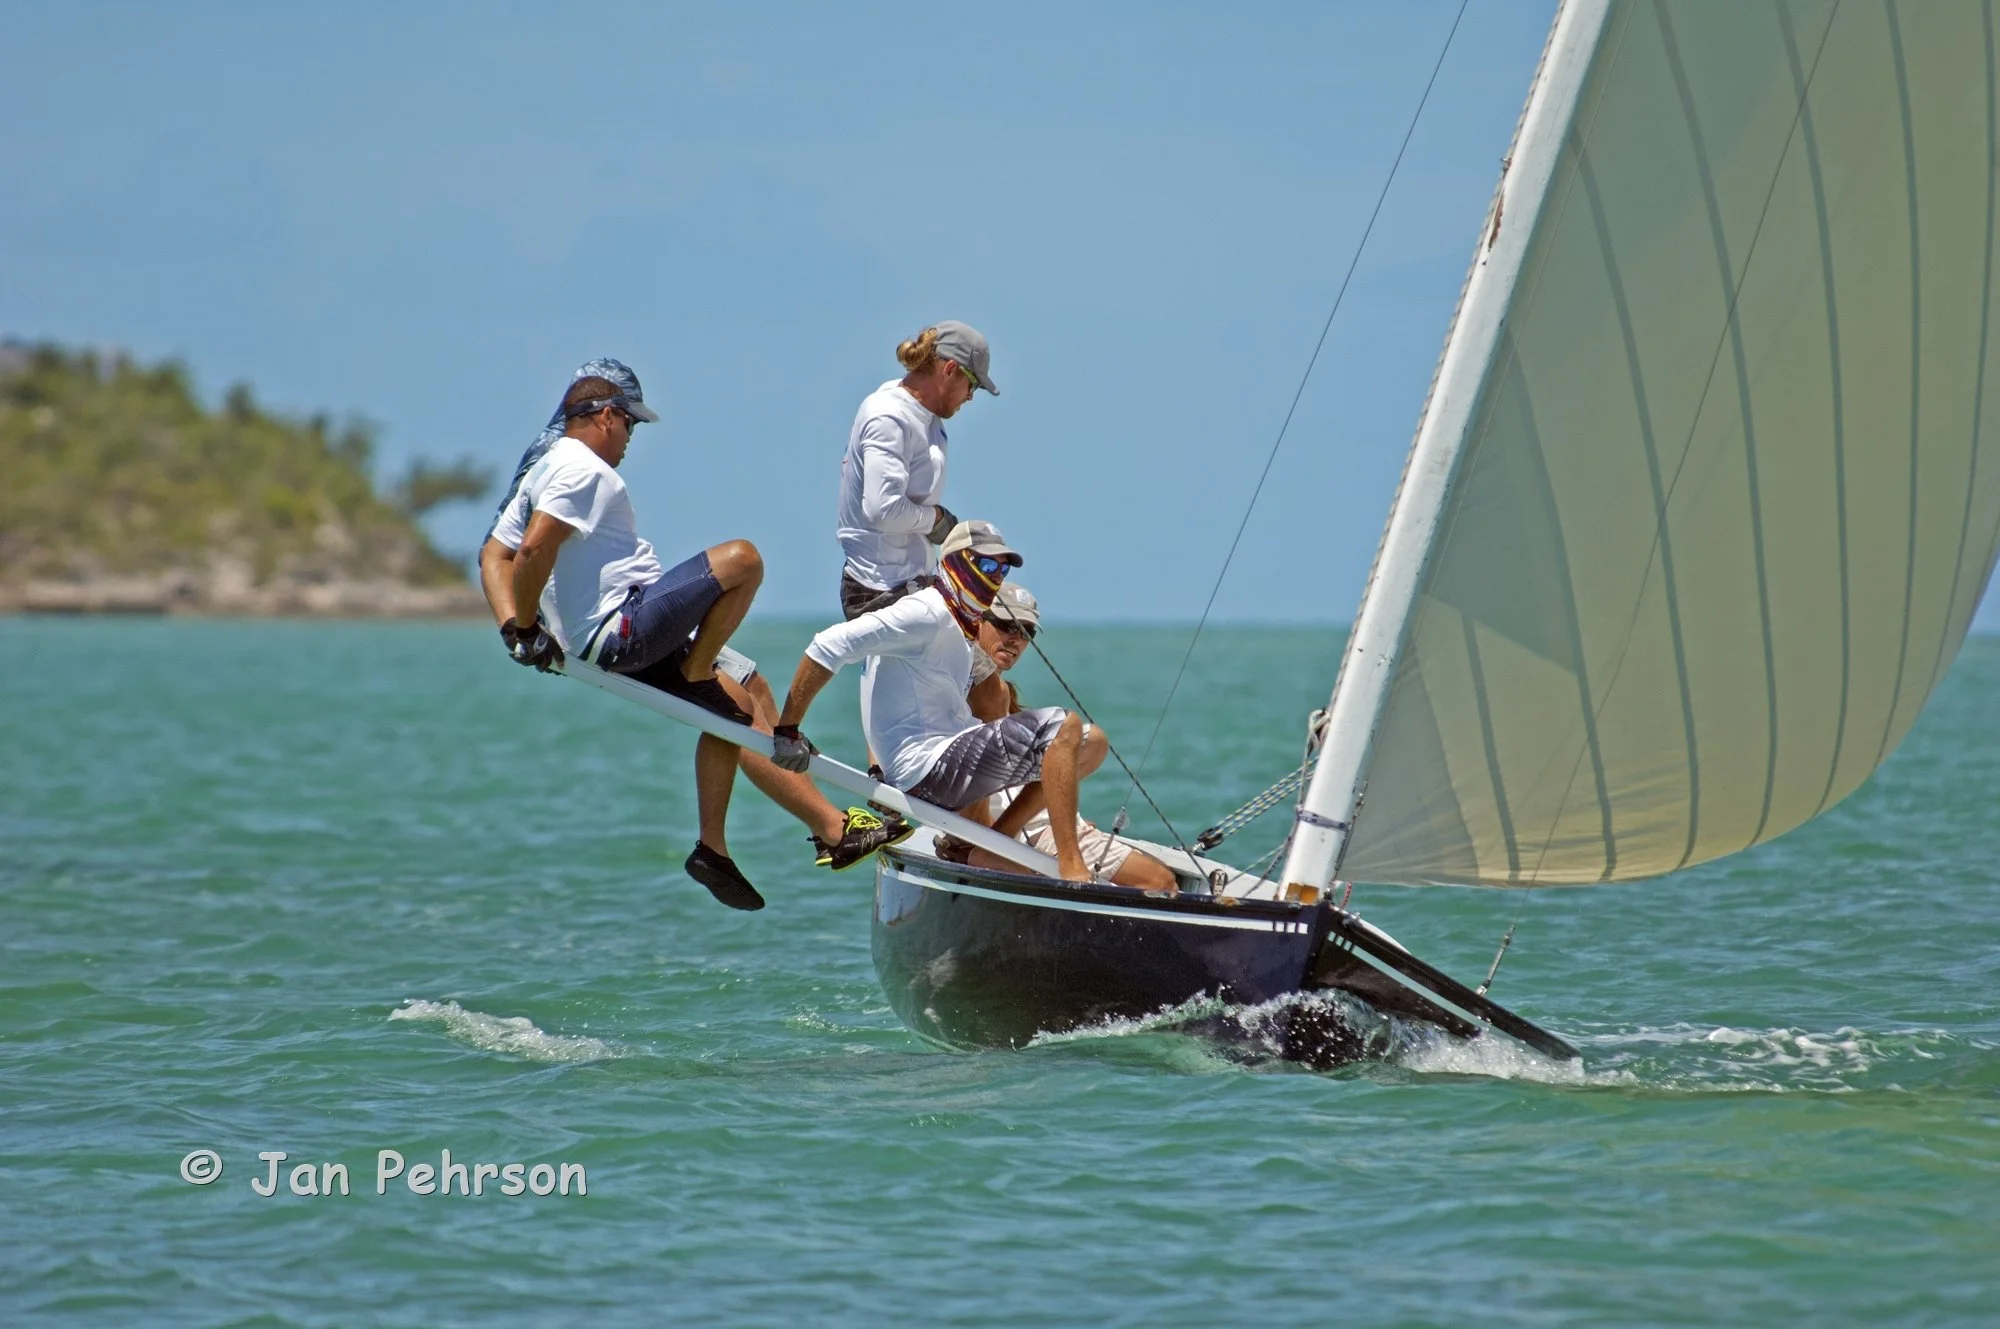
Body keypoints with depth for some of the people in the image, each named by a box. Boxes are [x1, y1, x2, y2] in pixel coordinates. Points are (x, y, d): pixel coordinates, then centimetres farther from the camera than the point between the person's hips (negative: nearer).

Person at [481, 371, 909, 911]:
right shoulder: (584, 470, -11)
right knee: (741, 560, -16)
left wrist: (513, 625, 4)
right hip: (624, 625, -11)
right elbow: (535, 548, -24)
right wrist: (525, 628, -14)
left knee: (734, 707, 14)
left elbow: (495, 555, 19)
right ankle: (697, 669, -4)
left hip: (611, 645, 11)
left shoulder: (543, 471, 22)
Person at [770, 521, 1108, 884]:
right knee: (1063, 728, -21)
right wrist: (787, 731, -19)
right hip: (927, 769, -10)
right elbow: (829, 646, -18)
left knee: (1090, 744, 9)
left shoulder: (960, 629, 23)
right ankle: (1072, 872, -29)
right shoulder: (927, 612, -9)